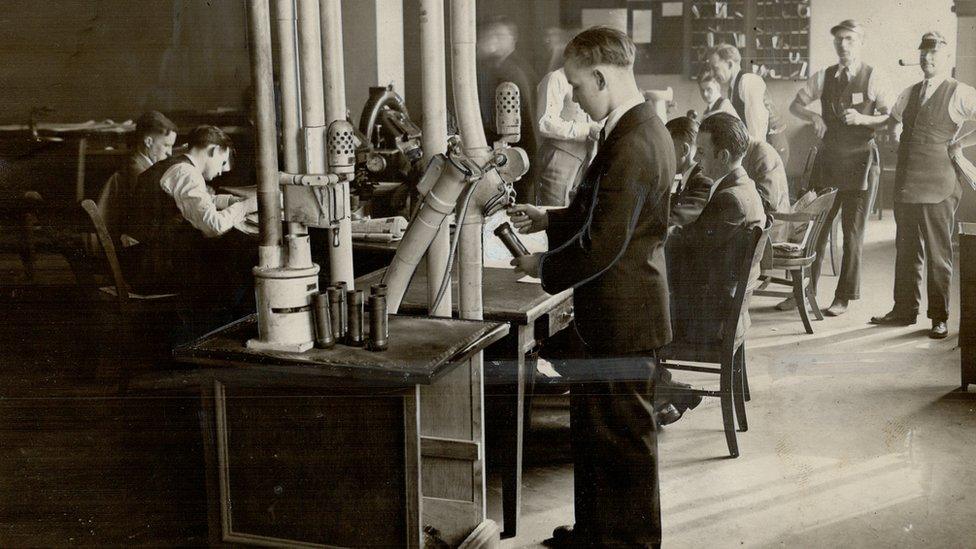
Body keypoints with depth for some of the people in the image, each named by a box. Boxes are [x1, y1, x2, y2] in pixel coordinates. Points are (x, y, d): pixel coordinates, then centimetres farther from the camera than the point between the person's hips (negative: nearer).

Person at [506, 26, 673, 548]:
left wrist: (544, 267, -12)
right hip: (608, 314, 11)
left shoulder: (632, 144, -25)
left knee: (624, 436, 6)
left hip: (621, 319, -11)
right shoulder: (639, 128, 8)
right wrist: (547, 219, 11)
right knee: (592, 425, 22)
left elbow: (604, 245, -26)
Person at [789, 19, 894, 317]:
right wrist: (812, 116, -8)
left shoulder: (873, 78, -4)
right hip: (828, 159, 4)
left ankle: (844, 298, 10)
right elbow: (795, 105, 13)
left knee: (853, 232, 2)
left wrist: (863, 119, -24)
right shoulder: (824, 77, 7)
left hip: (860, 161, -3)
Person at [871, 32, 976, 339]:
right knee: (906, 251, 13)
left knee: (938, 254, 2)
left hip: (937, 186, -6)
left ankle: (939, 318, 12)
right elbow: (890, 121, 30)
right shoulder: (910, 93, 14)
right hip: (905, 184, 6)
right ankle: (904, 311, 23)